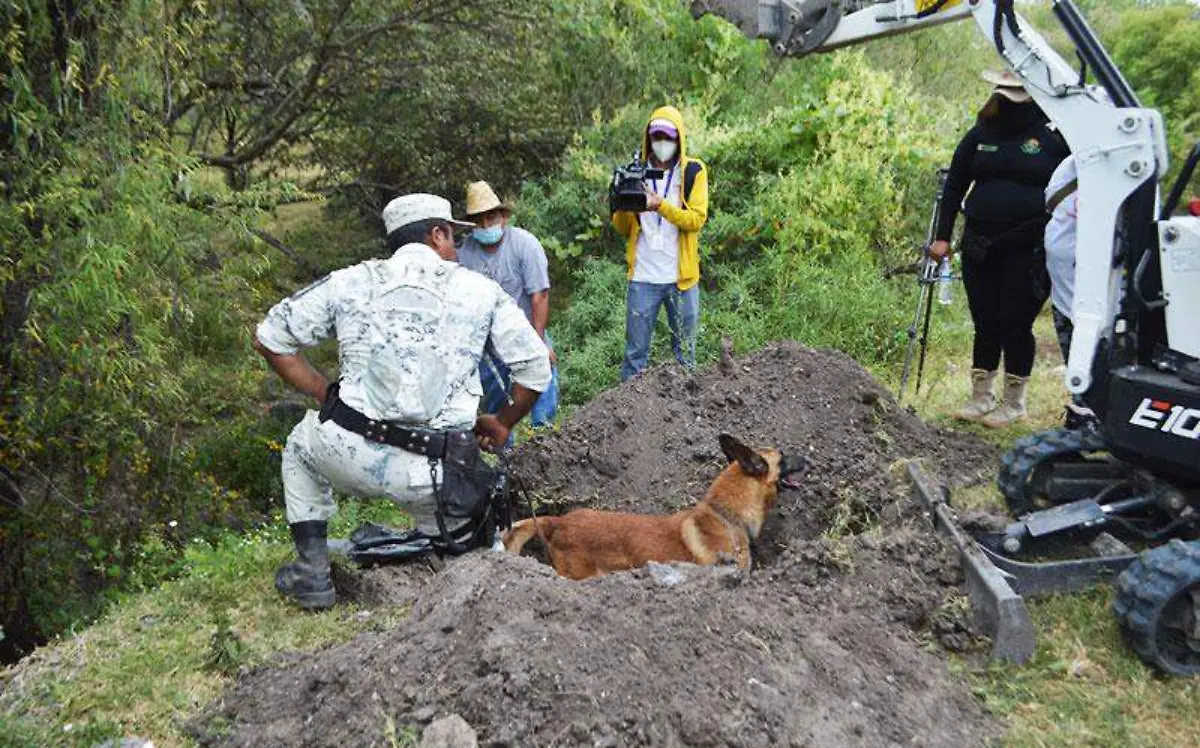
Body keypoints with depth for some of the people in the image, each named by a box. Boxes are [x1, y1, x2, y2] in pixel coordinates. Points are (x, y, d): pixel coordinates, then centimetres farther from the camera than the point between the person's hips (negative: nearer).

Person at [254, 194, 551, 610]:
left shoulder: (350, 281, 10)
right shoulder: (481, 290, 8)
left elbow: (270, 338, 14)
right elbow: (536, 369, 8)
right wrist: (502, 423, 24)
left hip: (350, 454, 0)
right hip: (433, 475, 1)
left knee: (301, 443, 34)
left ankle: (311, 571, 27)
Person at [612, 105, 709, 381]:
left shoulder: (693, 171, 2)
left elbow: (697, 219, -11)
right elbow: (622, 229, 6)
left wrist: (660, 205, -26)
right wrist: (624, 207, -15)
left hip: (682, 277, -1)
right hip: (643, 278, 1)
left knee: (685, 352, 9)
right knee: (636, 352, 3)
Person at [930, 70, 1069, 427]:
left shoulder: (1052, 138, 0)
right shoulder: (980, 135, 8)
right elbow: (954, 186, 12)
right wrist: (942, 237, 6)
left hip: (1028, 250, -3)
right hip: (979, 247, 3)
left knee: (1015, 324, 0)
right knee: (985, 324, 9)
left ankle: (1014, 403, 16)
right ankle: (981, 398, 21)